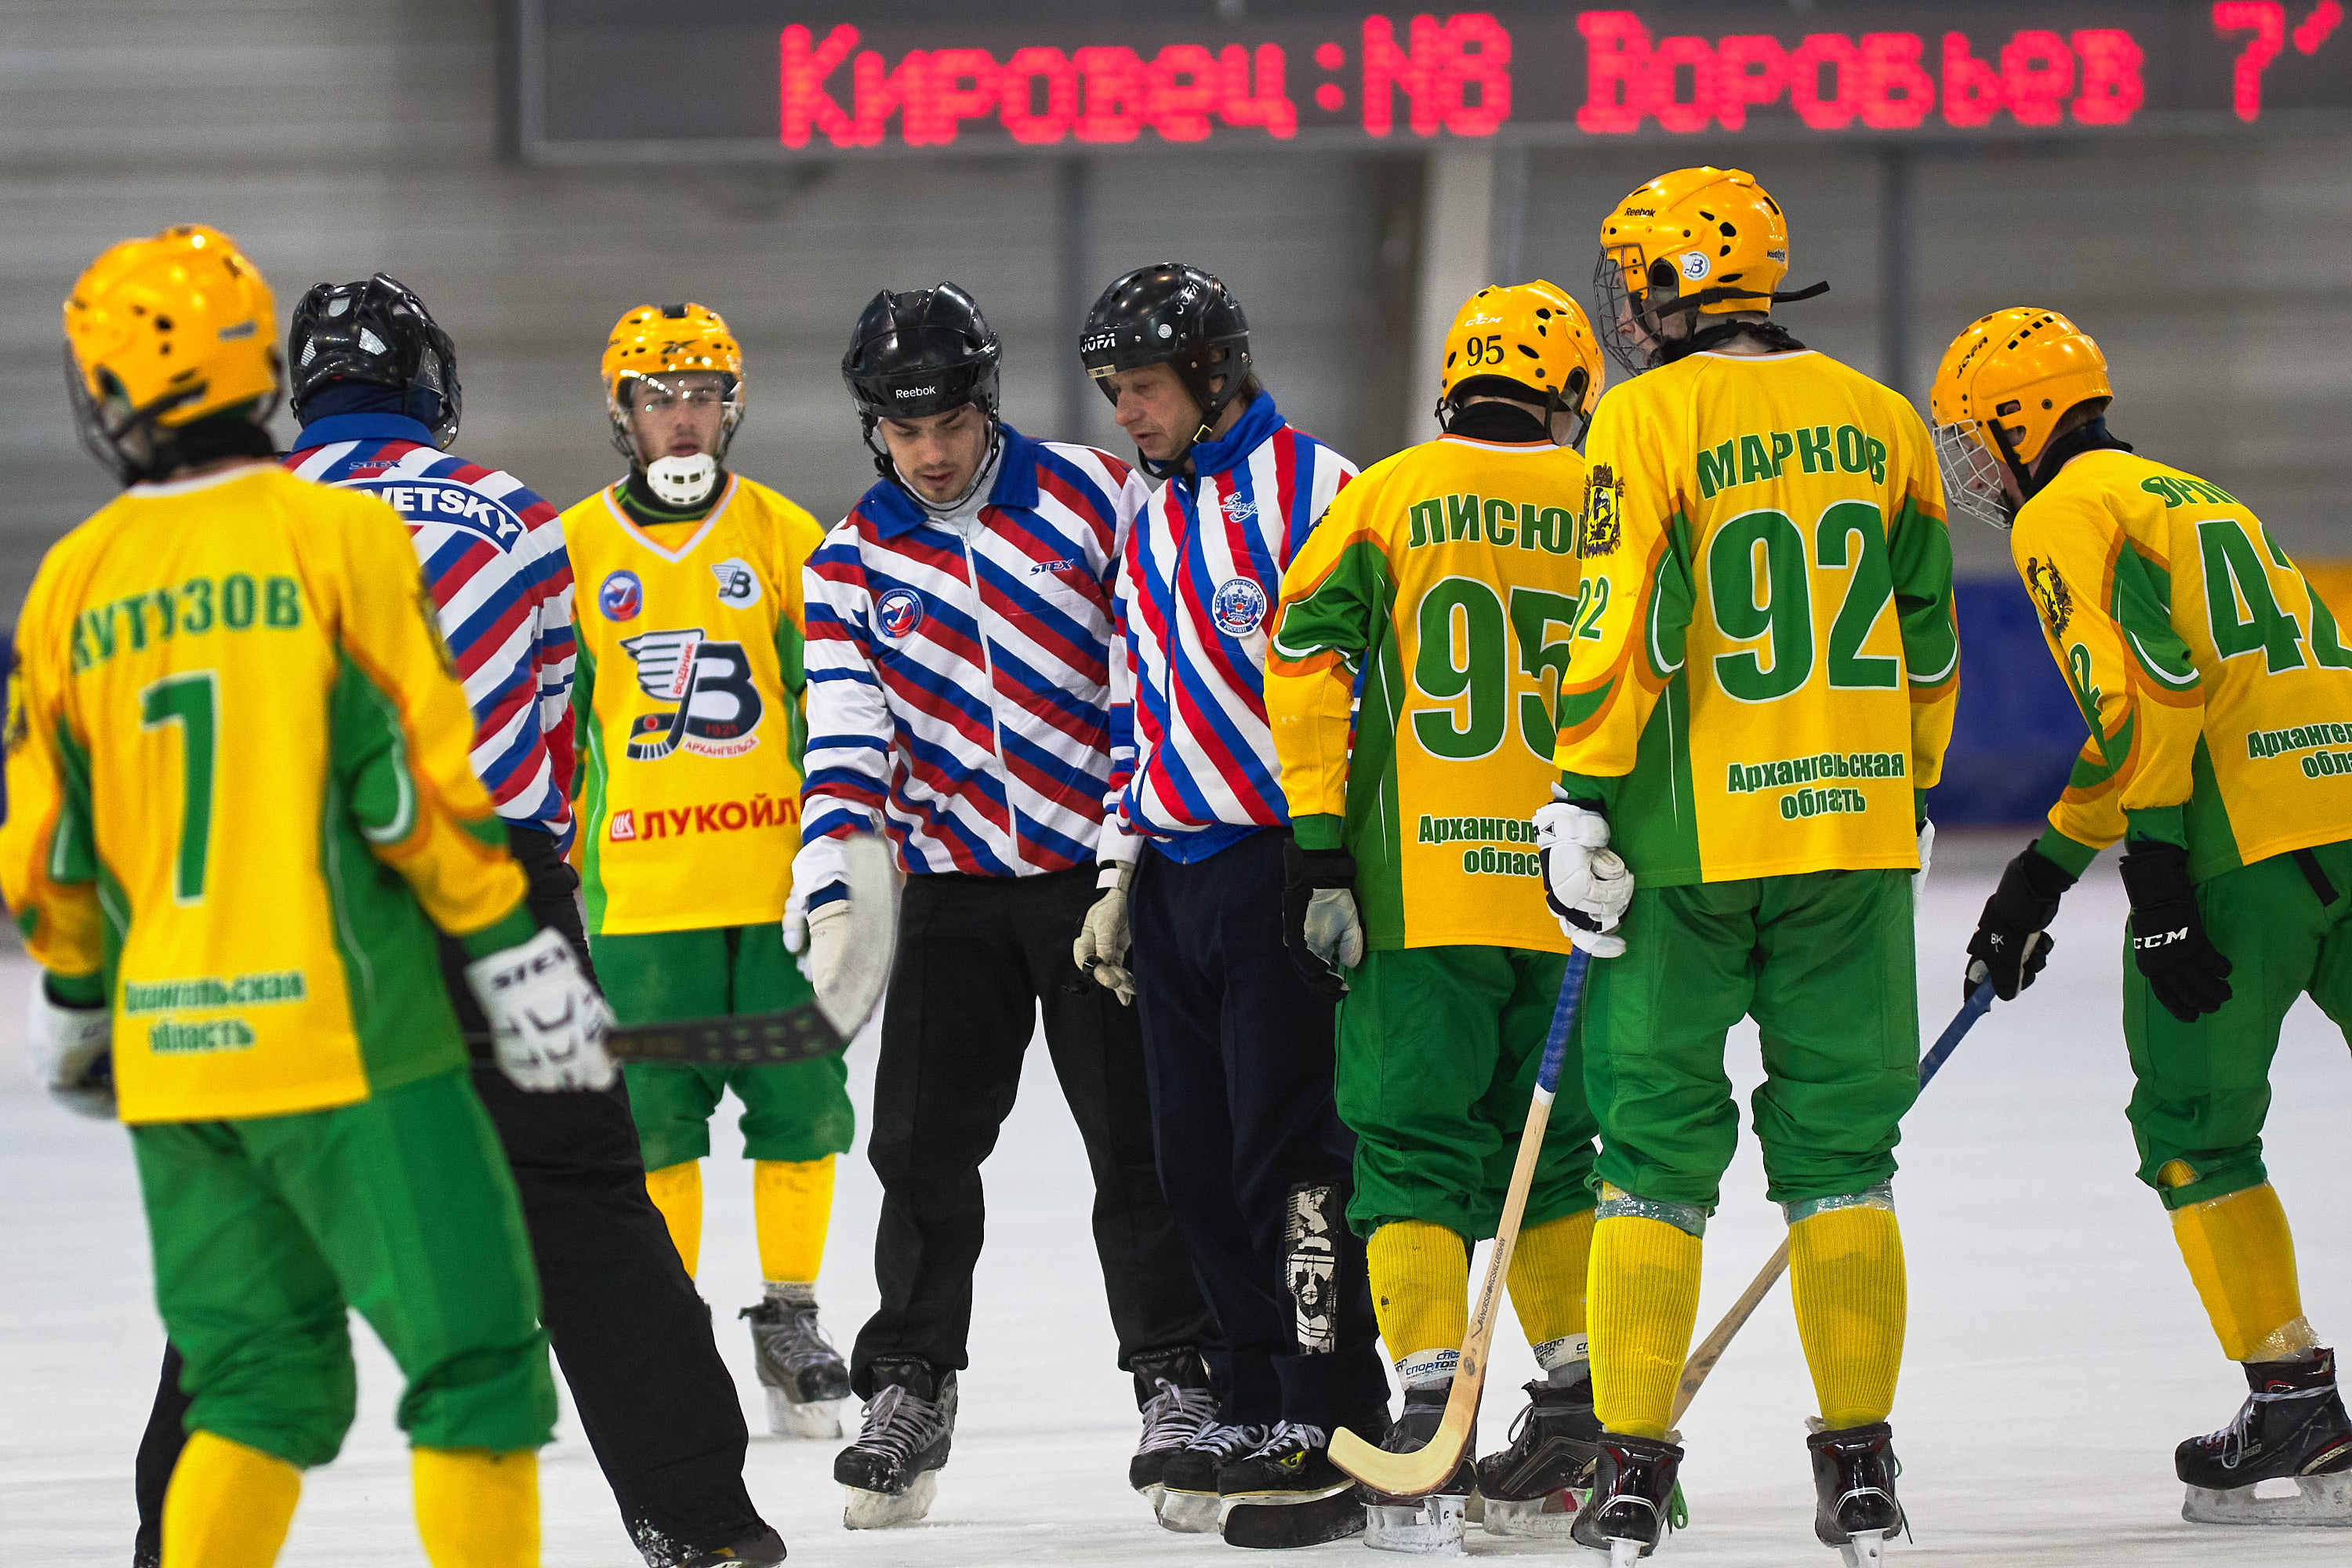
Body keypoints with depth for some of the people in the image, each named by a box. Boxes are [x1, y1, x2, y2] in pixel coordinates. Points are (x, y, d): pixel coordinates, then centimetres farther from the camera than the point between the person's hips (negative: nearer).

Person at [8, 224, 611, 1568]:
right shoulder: (339, 537, -7)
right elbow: (420, 786, -11)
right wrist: (519, 965, -4)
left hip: (169, 1051, 5)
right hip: (348, 1037, -5)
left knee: (263, 1390, 14)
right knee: (476, 1359, -1)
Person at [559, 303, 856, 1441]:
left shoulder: (785, 536, 6)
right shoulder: (572, 550, 6)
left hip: (778, 877, 1)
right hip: (640, 889, 0)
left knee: (799, 1109, 1)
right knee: (654, 1121, 0)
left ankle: (790, 1320, 15)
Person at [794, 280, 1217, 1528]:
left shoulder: (1089, 497, -4)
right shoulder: (850, 567, 2)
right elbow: (844, 745, -4)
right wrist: (829, 899, -17)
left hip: (1100, 871, -2)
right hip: (953, 885, 2)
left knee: (1139, 1139, -2)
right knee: (921, 1141, -2)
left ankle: (1177, 1378, 6)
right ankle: (907, 1389, 9)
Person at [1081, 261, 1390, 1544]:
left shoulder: (1311, 489, -9)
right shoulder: (1151, 525, 18)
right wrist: (1122, 870, 21)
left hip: (1284, 862, -8)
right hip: (1177, 873, 8)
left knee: (1292, 1152, -9)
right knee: (1199, 1166, 8)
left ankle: (1333, 1429, -6)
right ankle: (1253, 1406, 16)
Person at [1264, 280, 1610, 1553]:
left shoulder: (1388, 497, 2)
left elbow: (1305, 658, -7)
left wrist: (1317, 839, -5)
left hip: (1420, 888, -2)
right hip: (1566, 891, 2)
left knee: (1416, 1149, 0)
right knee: (1546, 1152, 15)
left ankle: (1431, 1405, -12)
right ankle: (1583, 1409, 17)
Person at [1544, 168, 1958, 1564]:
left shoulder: (1649, 419, -7)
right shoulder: (1878, 420, 8)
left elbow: (1626, 631, -13)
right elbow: (1926, 638, 12)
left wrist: (1586, 802, -8)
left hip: (1693, 834, -4)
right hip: (1855, 837, 4)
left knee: (1659, 1137, 4)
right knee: (1839, 1141, 10)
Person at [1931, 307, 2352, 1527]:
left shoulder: (2063, 518, 1)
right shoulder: (2187, 498, 29)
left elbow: (2136, 697, -13)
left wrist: (2157, 879, -15)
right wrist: (2043, 875, 32)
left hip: (2244, 840, -8)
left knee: (2192, 1127, 2)